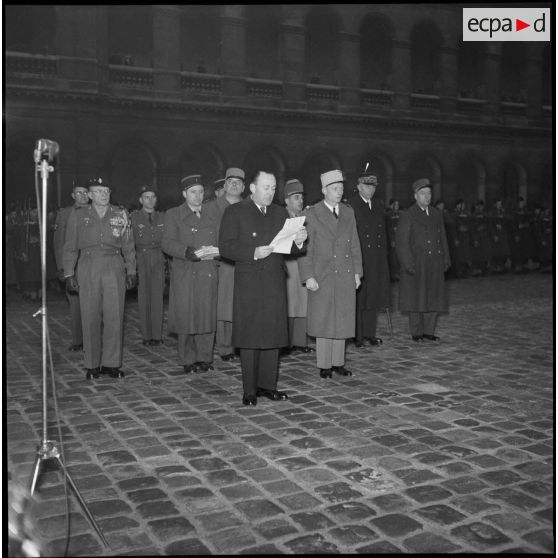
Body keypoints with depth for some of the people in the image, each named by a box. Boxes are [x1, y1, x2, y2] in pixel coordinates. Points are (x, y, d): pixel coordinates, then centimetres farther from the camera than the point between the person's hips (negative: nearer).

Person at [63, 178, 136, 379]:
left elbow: (128, 246, 11)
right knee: (90, 317, 1)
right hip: (88, 268, 0)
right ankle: (92, 365, 11)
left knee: (114, 316, -2)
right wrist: (69, 274, 3)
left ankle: (111, 363, 8)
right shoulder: (78, 215, 8)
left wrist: (131, 272, 5)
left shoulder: (121, 214, 9)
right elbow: (70, 247, 9)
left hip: (114, 267, 1)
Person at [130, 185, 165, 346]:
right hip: (141, 259, -2)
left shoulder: (162, 217, 12)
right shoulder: (133, 217, 3)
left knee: (157, 297, -2)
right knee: (143, 297, -2)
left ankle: (157, 335, 3)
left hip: (159, 260, 2)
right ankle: (146, 335, 4)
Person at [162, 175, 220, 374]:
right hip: (184, 274, -2)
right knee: (186, 316, -2)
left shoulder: (213, 214, 16)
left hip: (208, 273, 3)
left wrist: (216, 251, -9)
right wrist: (189, 252, -20)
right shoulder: (173, 215, 6)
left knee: (207, 316, 1)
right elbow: (167, 243, -5)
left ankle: (205, 358, 12)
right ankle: (188, 360, 10)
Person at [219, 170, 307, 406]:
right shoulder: (235, 212, 1)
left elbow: (289, 248, 15)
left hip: (275, 284, 4)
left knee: (273, 335, 6)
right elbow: (225, 246, -8)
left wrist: (297, 241, -8)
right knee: (250, 337, 0)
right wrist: (253, 253, -20)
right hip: (249, 284, -4)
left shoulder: (280, 213, 16)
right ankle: (250, 390, 8)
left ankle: (267, 385, 18)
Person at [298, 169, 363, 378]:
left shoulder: (348, 212, 11)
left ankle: (338, 362, 19)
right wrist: (308, 276, -12)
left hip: (346, 277, 4)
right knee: (323, 321, 2)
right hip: (323, 277, -4)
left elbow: (355, 245, 13)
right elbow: (305, 249, -5)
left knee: (343, 320, 8)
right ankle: (324, 365, 13)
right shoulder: (311, 214, -3)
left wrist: (357, 272, 7)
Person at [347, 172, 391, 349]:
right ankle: (357, 336, 5)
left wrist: (384, 257, 12)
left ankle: (370, 333, 19)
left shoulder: (378, 207, 17)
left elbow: (383, 234, 19)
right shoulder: (350, 206, -5)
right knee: (358, 298, -2)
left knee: (374, 296, 9)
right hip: (358, 259, -6)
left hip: (377, 260, 6)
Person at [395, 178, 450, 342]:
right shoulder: (408, 215, -4)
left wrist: (445, 259, 11)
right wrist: (408, 263, -16)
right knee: (416, 298, 1)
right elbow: (401, 241, -9)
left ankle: (428, 331, 15)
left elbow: (443, 239, 18)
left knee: (434, 297, 6)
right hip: (416, 264, -5)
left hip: (434, 265, 5)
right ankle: (416, 333, 11)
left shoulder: (436, 214, 14)